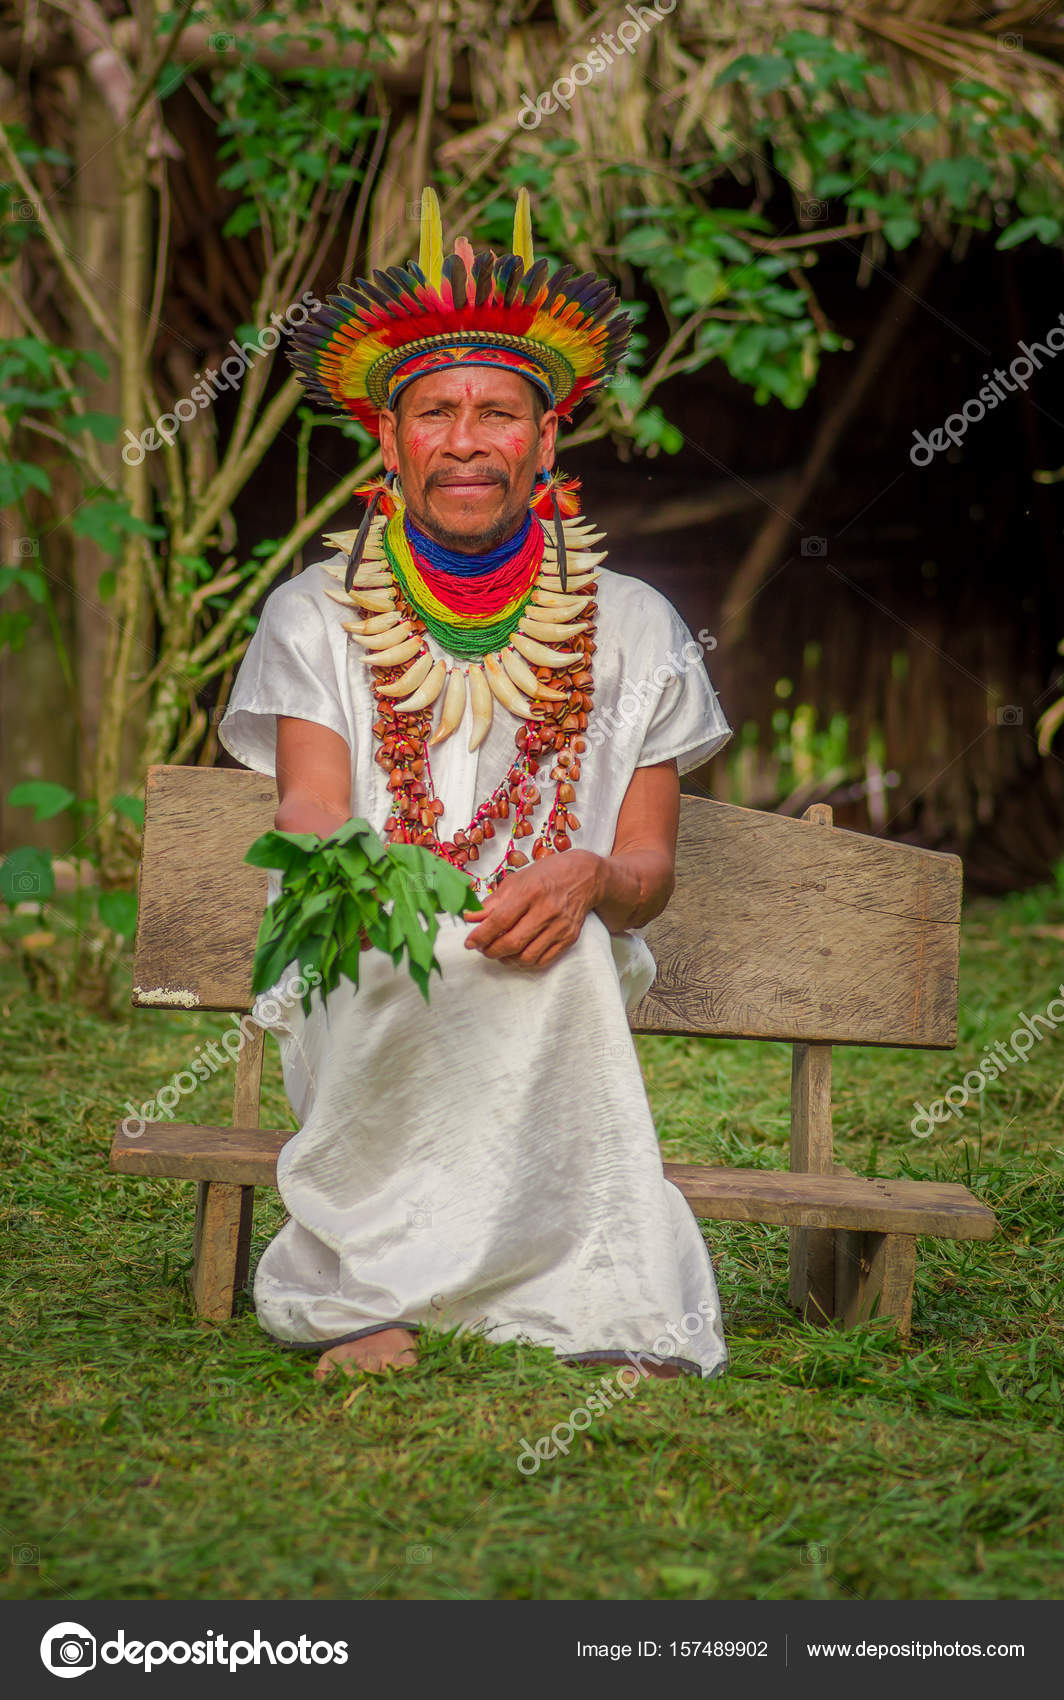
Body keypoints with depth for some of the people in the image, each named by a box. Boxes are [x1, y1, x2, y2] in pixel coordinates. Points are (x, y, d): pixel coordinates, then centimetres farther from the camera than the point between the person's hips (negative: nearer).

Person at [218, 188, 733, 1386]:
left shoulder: (634, 631, 9)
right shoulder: (314, 617, 9)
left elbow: (651, 871, 6)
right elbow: (309, 815, -3)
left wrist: (588, 880, -19)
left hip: (565, 995, 1)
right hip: (364, 996, 0)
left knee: (552, 938, -35)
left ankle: (371, 1291, -30)